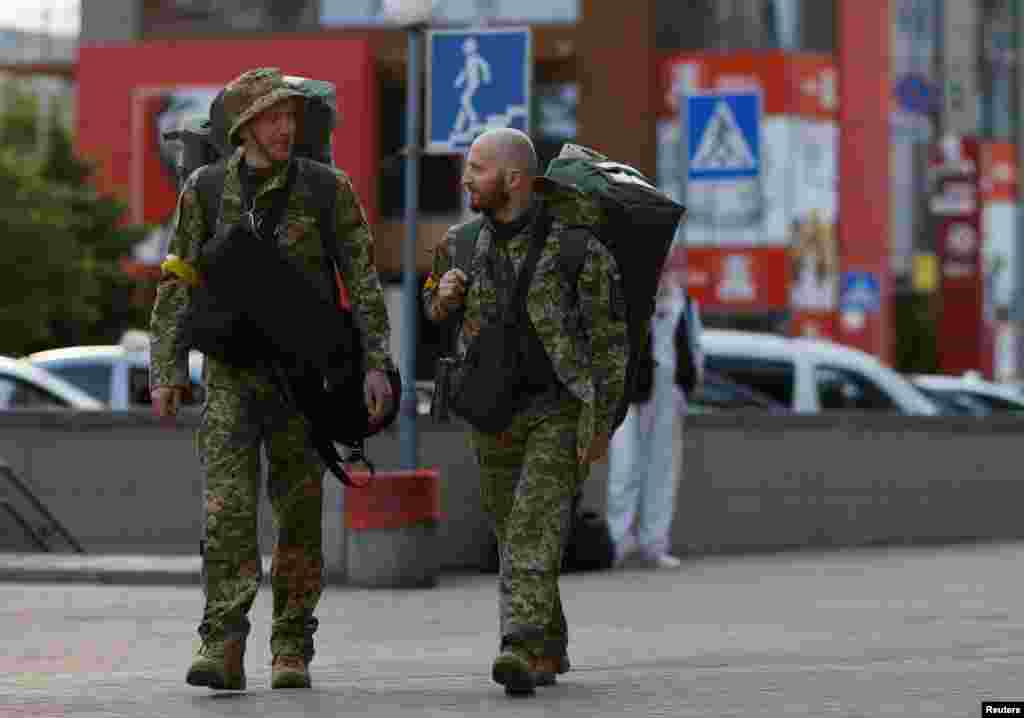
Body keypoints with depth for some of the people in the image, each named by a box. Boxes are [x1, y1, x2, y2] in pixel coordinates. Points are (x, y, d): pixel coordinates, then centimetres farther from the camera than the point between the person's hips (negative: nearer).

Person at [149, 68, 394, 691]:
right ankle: (223, 649, -17)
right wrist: (167, 372, -1)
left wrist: (377, 363, -11)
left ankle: (292, 651, 13)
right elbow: (177, 288, 7)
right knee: (228, 507, -13)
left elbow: (364, 282, -1)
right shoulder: (204, 192, 4)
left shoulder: (329, 190, 1)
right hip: (232, 375, 0)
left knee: (300, 516, 3)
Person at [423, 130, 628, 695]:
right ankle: (550, 650, 30)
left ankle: (522, 652, -29)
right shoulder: (462, 244, 0)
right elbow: (436, 308, 18)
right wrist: (442, 297, -7)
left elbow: (609, 337, -10)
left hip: (561, 413, -5)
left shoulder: (576, 245, -15)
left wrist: (599, 423, -14)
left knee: (534, 528, -20)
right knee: (515, 536, 13)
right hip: (494, 412, 5)